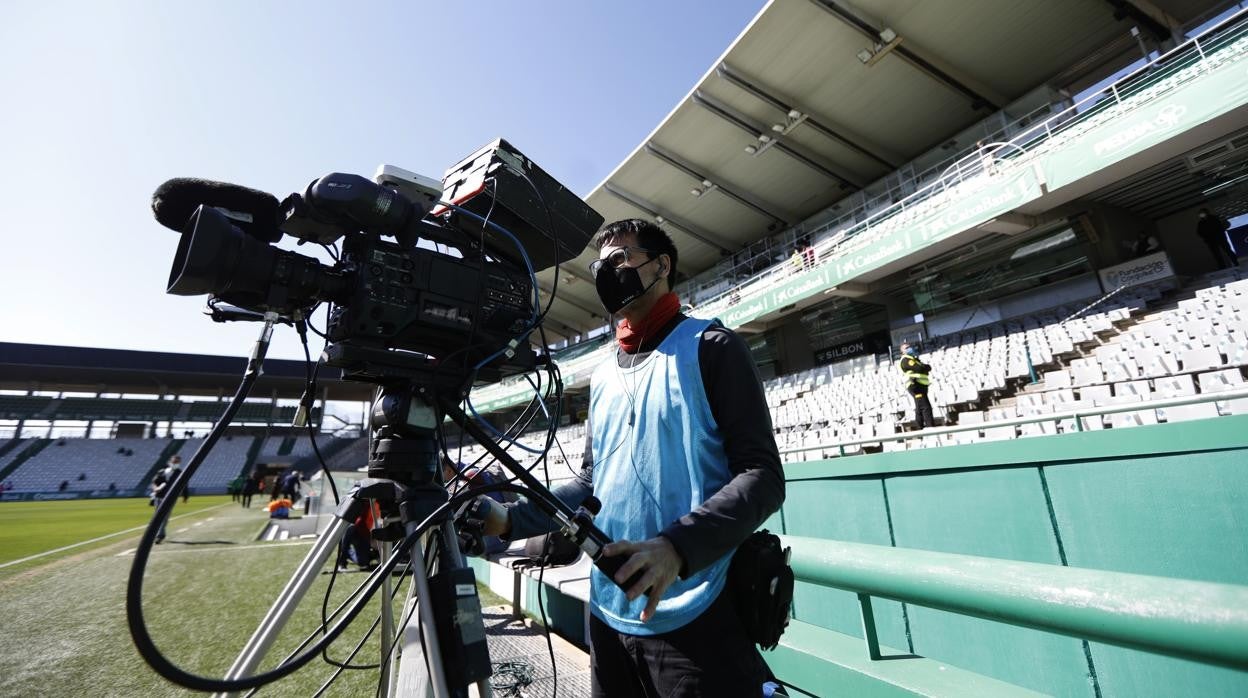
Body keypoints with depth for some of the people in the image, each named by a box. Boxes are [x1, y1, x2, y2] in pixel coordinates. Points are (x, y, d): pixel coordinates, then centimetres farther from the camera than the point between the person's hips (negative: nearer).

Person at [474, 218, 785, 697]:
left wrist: (677, 546, -27)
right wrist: (511, 519, 1)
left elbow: (762, 474, -13)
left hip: (693, 618, -6)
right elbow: (593, 483, 14)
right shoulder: (603, 376, 11)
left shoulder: (709, 347, -7)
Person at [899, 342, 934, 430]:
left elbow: (924, 369, 17)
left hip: (920, 387, 11)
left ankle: (921, 427, 19)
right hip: (916, 387, -11)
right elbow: (920, 368, -19)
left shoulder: (914, 359, 26)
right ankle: (931, 426, -21)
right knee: (926, 407, -17)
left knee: (920, 408, 14)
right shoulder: (906, 360, -8)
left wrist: (925, 367, -4)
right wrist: (927, 367, 0)